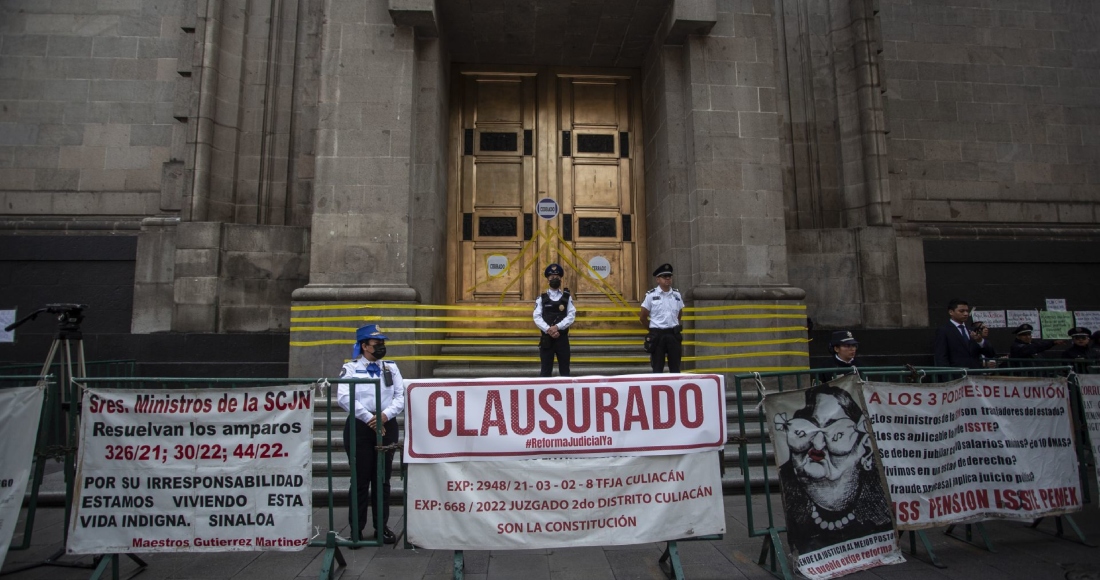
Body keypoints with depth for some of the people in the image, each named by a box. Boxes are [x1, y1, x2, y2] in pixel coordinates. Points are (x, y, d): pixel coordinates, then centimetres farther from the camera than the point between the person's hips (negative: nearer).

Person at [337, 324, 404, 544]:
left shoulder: (391, 367, 10)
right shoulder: (350, 368, 0)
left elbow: (401, 396, 3)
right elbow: (344, 397, -14)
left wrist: (386, 415, -14)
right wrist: (369, 418, -19)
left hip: (387, 426, 3)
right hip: (360, 427, -3)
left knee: (383, 478, 9)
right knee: (361, 479, 2)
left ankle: (382, 526, 20)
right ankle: (356, 529, 15)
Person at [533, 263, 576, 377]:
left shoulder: (567, 297, 6)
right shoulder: (541, 298, 4)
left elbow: (571, 315, -4)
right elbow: (537, 317, -5)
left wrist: (557, 327, -17)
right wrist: (549, 330, -19)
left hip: (562, 338, 1)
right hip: (546, 338, 0)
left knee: (564, 370, 6)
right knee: (545, 370, 4)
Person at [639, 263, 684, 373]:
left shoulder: (677, 295, 7)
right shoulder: (651, 295, -5)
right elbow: (642, 317, 2)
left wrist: (675, 328, 14)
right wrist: (653, 328, 6)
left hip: (674, 334, 3)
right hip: (657, 334, -3)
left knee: (675, 366, 8)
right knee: (657, 367, 3)